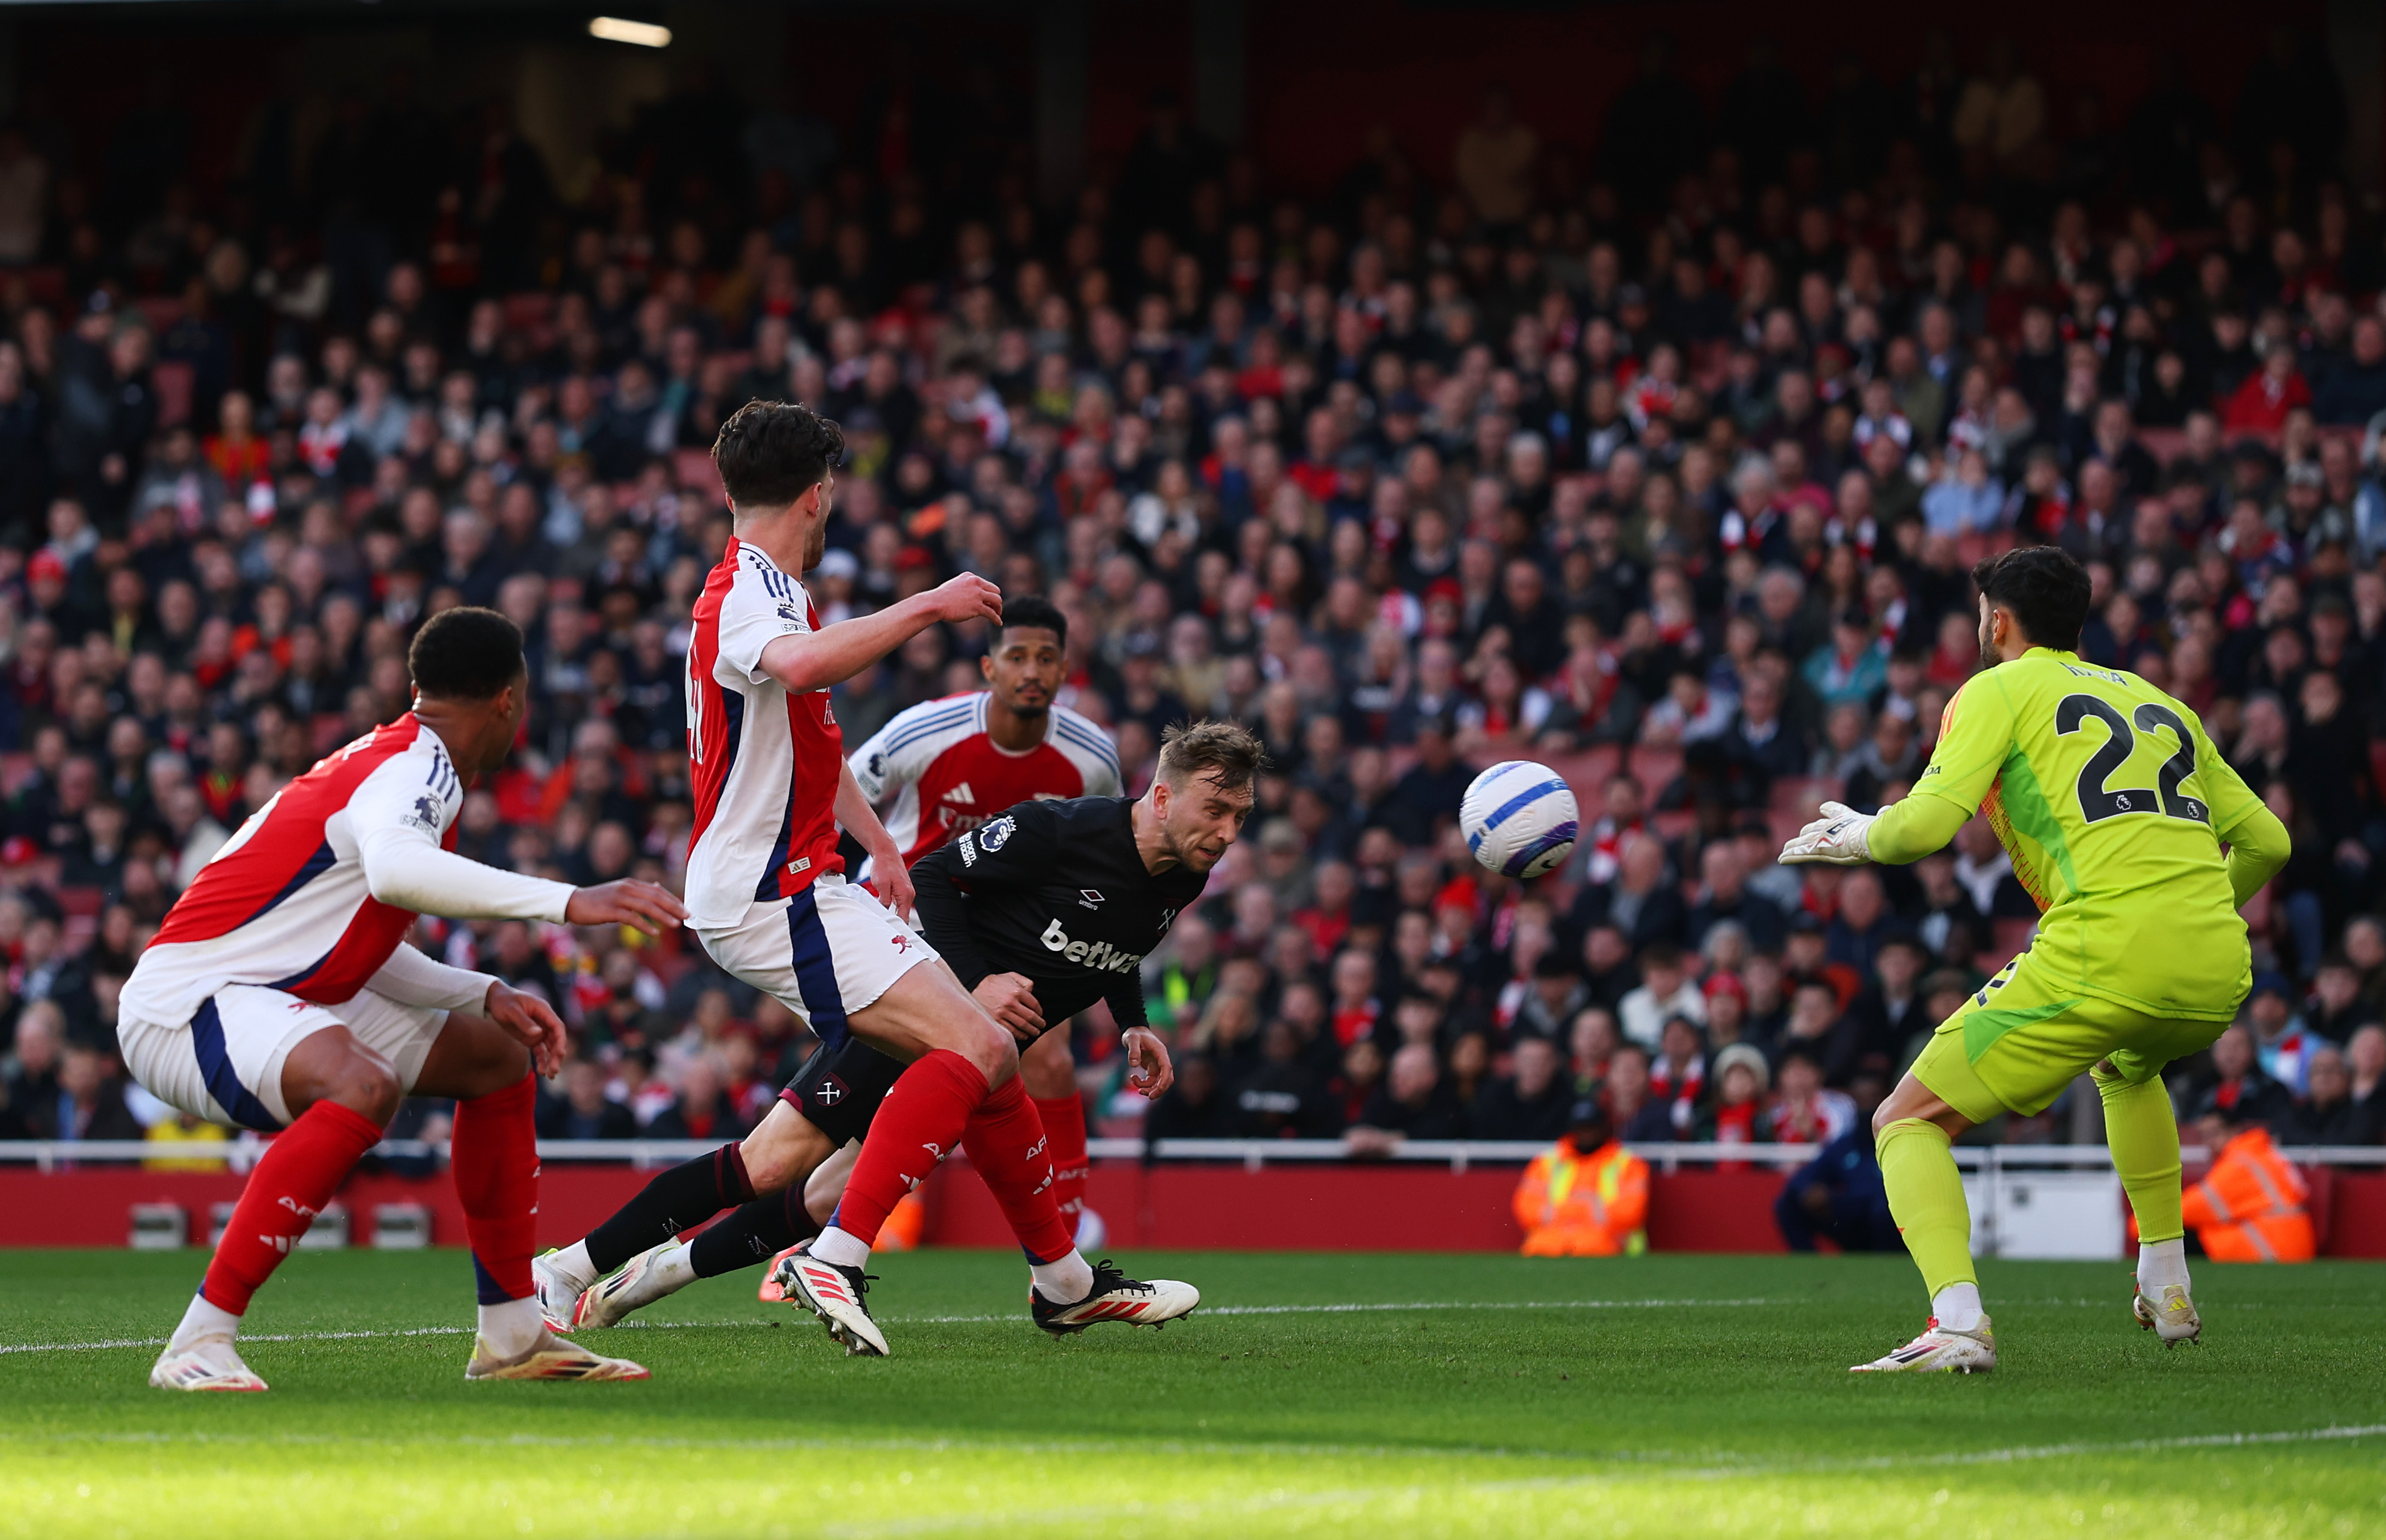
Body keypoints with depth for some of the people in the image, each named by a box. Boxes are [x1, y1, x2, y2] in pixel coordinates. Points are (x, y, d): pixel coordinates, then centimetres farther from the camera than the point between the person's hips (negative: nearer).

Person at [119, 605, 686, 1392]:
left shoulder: (401, 761, 14)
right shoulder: (417, 767, -17)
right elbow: (393, 869, -41)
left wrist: (487, 996, 13)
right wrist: (567, 902, -41)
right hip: (182, 1001, -11)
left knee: (499, 1059, 16)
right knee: (363, 1085, -38)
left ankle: (512, 1337, 23)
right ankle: (199, 1347, -34)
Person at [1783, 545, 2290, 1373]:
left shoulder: (2000, 690, 10)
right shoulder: (2160, 703, 27)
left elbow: (1925, 824, -4)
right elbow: (2265, 841, 28)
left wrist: (1860, 837, 17)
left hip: (2103, 956, -6)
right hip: (2218, 974, 6)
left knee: (1908, 1122, 4)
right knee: (2129, 1067, 41)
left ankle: (1958, 1319, -19)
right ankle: (2167, 1287, 34)